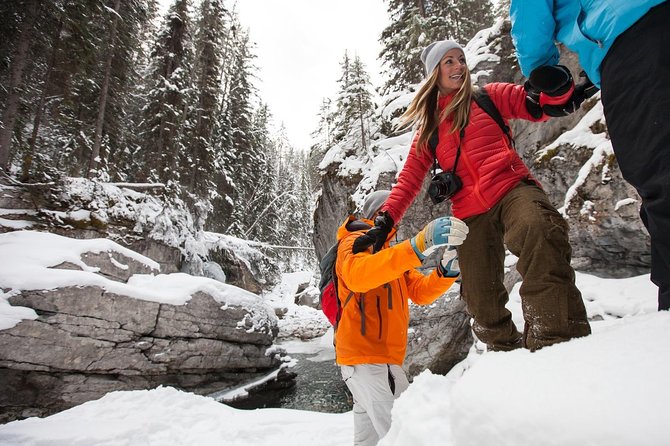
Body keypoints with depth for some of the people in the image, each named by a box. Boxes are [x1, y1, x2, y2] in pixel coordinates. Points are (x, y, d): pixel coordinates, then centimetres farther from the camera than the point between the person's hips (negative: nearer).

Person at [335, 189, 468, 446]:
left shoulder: (393, 253, 22)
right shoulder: (357, 241, -6)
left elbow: (420, 291, 10)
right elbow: (357, 275, -31)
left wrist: (446, 270, -11)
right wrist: (418, 245, -43)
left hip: (383, 358, 10)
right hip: (366, 357, -9)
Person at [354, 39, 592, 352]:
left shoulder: (487, 97, 18)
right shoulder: (428, 126, 21)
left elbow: (539, 106, 7)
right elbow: (409, 178, 15)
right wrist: (384, 222, 3)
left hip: (511, 188, -1)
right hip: (470, 214, 2)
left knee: (539, 230, -37)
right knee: (483, 305, -2)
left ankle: (559, 338, -36)